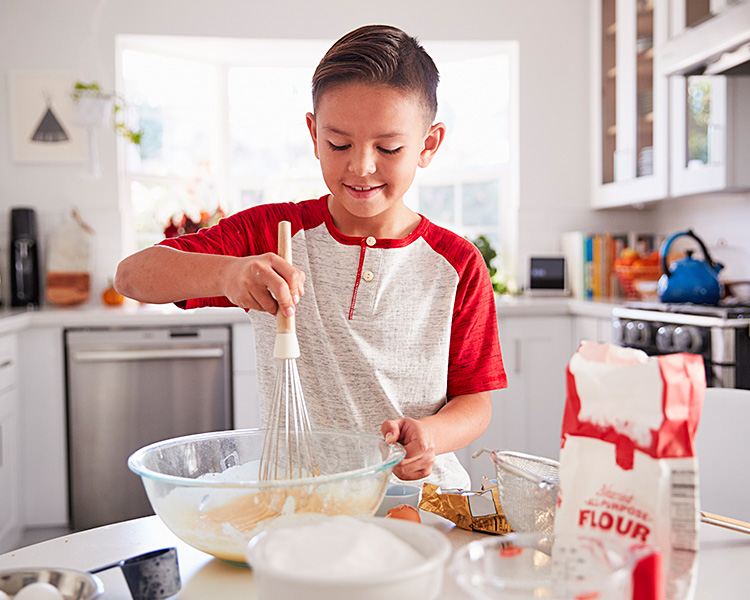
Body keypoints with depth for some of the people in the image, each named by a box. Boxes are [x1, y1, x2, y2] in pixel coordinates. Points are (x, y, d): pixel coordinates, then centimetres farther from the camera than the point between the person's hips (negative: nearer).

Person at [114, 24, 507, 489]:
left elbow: (475, 400, 5)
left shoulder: (456, 264, 1)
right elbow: (132, 276, -7)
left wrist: (431, 435, -17)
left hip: (417, 497, 1)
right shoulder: (270, 232, 1)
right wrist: (226, 273, -27)